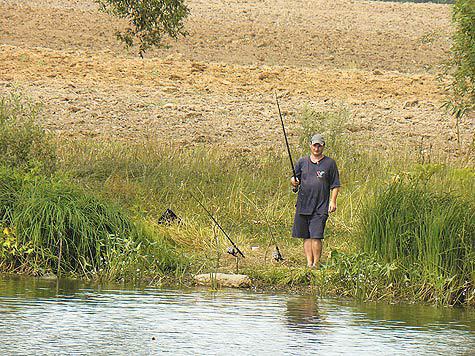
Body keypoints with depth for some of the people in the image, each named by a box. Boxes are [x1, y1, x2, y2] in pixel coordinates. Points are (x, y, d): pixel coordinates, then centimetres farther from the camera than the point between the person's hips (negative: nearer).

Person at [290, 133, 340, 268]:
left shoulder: (330, 163, 4)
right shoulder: (302, 162, 12)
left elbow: (335, 185, 5)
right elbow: (294, 180, 17)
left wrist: (333, 201, -6)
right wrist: (294, 182, -7)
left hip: (320, 207, -4)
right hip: (303, 205, 4)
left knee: (316, 236, -11)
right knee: (306, 237, 6)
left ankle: (316, 265, -6)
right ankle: (309, 264, 11)